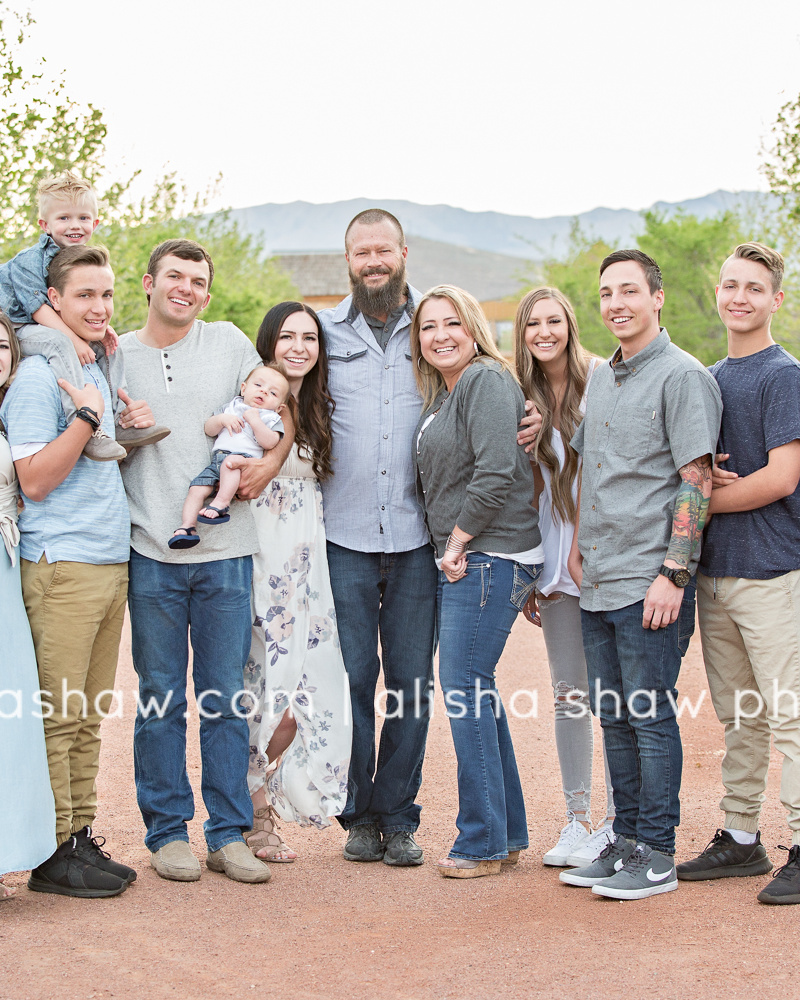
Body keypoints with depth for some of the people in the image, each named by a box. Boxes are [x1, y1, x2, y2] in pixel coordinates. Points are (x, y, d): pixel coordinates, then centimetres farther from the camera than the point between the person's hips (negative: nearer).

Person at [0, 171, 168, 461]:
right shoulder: (29, 261, -17)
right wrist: (74, 340, -31)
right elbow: (39, 308, -24)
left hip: (63, 332, 8)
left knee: (109, 346, 0)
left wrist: (100, 328, -8)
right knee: (59, 343, -35)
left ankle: (122, 422, -2)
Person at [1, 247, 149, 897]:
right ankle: (53, 851, 2)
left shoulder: (102, 371, 17)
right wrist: (88, 416, -19)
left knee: (89, 714, 10)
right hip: (62, 565, -8)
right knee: (58, 715, -4)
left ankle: (82, 837, 16)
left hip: (113, 562, 8)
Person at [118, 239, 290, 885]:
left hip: (226, 549, 1)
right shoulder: (115, 355, 8)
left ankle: (229, 834, 13)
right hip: (151, 552, 0)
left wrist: (268, 464, -6)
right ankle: (167, 832, 14)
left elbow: (280, 412, 12)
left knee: (226, 698, 5)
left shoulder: (229, 342, 9)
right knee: (161, 698, 4)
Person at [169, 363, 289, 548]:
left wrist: (255, 421, -9)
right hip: (216, 460, 4)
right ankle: (188, 527, -17)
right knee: (197, 489, -14)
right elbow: (208, 429, 19)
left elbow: (270, 442, -6)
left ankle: (222, 503, -42)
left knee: (230, 463, -38)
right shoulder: (231, 408, 26)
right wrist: (222, 419, 2)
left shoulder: (270, 418, 13)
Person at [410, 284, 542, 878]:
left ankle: (483, 844, 2)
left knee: (465, 693, -7)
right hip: (465, 561, 10)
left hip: (489, 558, -10)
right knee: (477, 693, 12)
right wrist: (451, 549, 12)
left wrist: (456, 544, -14)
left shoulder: (487, 380, -11)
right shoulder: (441, 394, 18)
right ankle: (509, 834, 21)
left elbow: (497, 472, -21)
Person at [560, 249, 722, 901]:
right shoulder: (602, 378, 17)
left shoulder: (682, 376, -8)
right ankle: (626, 842, 23)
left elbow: (697, 482, -14)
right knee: (614, 718, 13)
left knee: (650, 717, -3)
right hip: (599, 582, 8)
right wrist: (578, 547, 15)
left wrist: (673, 574, -18)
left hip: (649, 584, -8)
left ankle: (657, 856, 7)